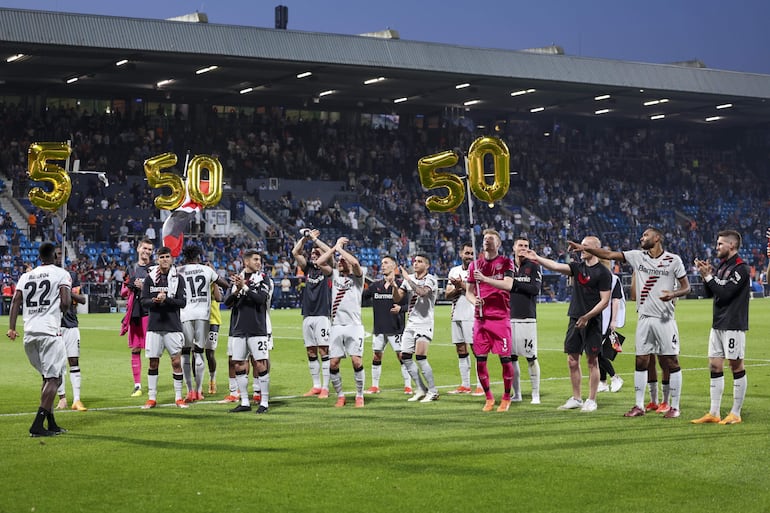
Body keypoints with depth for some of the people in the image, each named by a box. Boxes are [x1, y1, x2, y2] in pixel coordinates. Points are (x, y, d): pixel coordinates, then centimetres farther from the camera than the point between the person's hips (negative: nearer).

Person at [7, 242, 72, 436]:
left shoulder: (26, 276, 16)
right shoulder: (61, 274, 1)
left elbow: (15, 302, 6)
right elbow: (65, 303, -10)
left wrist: (11, 328, 2)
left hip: (29, 333, 6)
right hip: (49, 331, -6)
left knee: (48, 377, 18)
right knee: (53, 378, -2)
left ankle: (51, 424, 18)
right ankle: (37, 425, -14)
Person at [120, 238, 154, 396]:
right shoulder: (132, 269, 16)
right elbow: (123, 292, 17)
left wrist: (144, 286, -15)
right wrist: (131, 286, -3)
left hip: (150, 312, -5)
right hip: (134, 312, 5)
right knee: (135, 350, 6)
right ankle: (137, 385, 12)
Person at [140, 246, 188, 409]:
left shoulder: (178, 278, 2)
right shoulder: (150, 278, 5)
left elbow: (182, 302, -4)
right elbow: (144, 302, 3)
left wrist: (166, 299, -18)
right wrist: (155, 301, -18)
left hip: (173, 326, -1)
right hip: (154, 326, 1)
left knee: (176, 361, -2)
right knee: (153, 362, 4)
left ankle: (178, 398, 8)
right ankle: (152, 398, 12)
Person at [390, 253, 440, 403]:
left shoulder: (431, 280, -7)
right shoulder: (409, 279, 12)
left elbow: (422, 292, -27)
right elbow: (397, 298, 8)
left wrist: (408, 278, -23)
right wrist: (394, 285, -9)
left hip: (425, 323, -7)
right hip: (410, 323, 7)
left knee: (420, 356, -17)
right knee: (405, 357, 3)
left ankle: (433, 391, -6)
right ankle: (420, 389, 15)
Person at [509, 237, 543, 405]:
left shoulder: (533, 267, 2)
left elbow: (535, 289, -11)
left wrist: (515, 283, -11)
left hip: (527, 318, -4)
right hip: (509, 317, 4)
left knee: (531, 357, -4)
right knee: (511, 357, 7)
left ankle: (536, 395, 1)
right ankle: (517, 394, 16)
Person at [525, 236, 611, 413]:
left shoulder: (603, 272, -7)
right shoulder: (577, 267, 10)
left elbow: (605, 301, -10)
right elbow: (556, 266, -4)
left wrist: (587, 317, -15)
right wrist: (537, 258, -16)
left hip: (592, 322, -6)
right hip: (575, 320, 6)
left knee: (592, 361, 0)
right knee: (572, 361, 7)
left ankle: (591, 400, 7)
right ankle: (576, 398, 17)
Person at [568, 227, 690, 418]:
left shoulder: (673, 260, -3)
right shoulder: (637, 256, 7)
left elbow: (686, 287, 1)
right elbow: (609, 254, 5)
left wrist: (674, 294, -19)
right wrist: (585, 248, -4)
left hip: (665, 319, -4)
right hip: (644, 318, 4)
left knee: (671, 362, -1)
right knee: (641, 361, 5)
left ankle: (675, 406, 6)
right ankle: (639, 405, 12)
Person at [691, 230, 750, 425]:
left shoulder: (741, 268, -12)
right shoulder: (722, 265, 13)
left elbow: (724, 292, -20)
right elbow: (709, 293, 15)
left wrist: (708, 276, -14)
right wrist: (706, 274, 1)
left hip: (733, 326, -9)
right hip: (718, 325, 9)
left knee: (736, 366, -2)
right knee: (715, 366, 8)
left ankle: (736, 414, 4)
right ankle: (714, 413, 12)